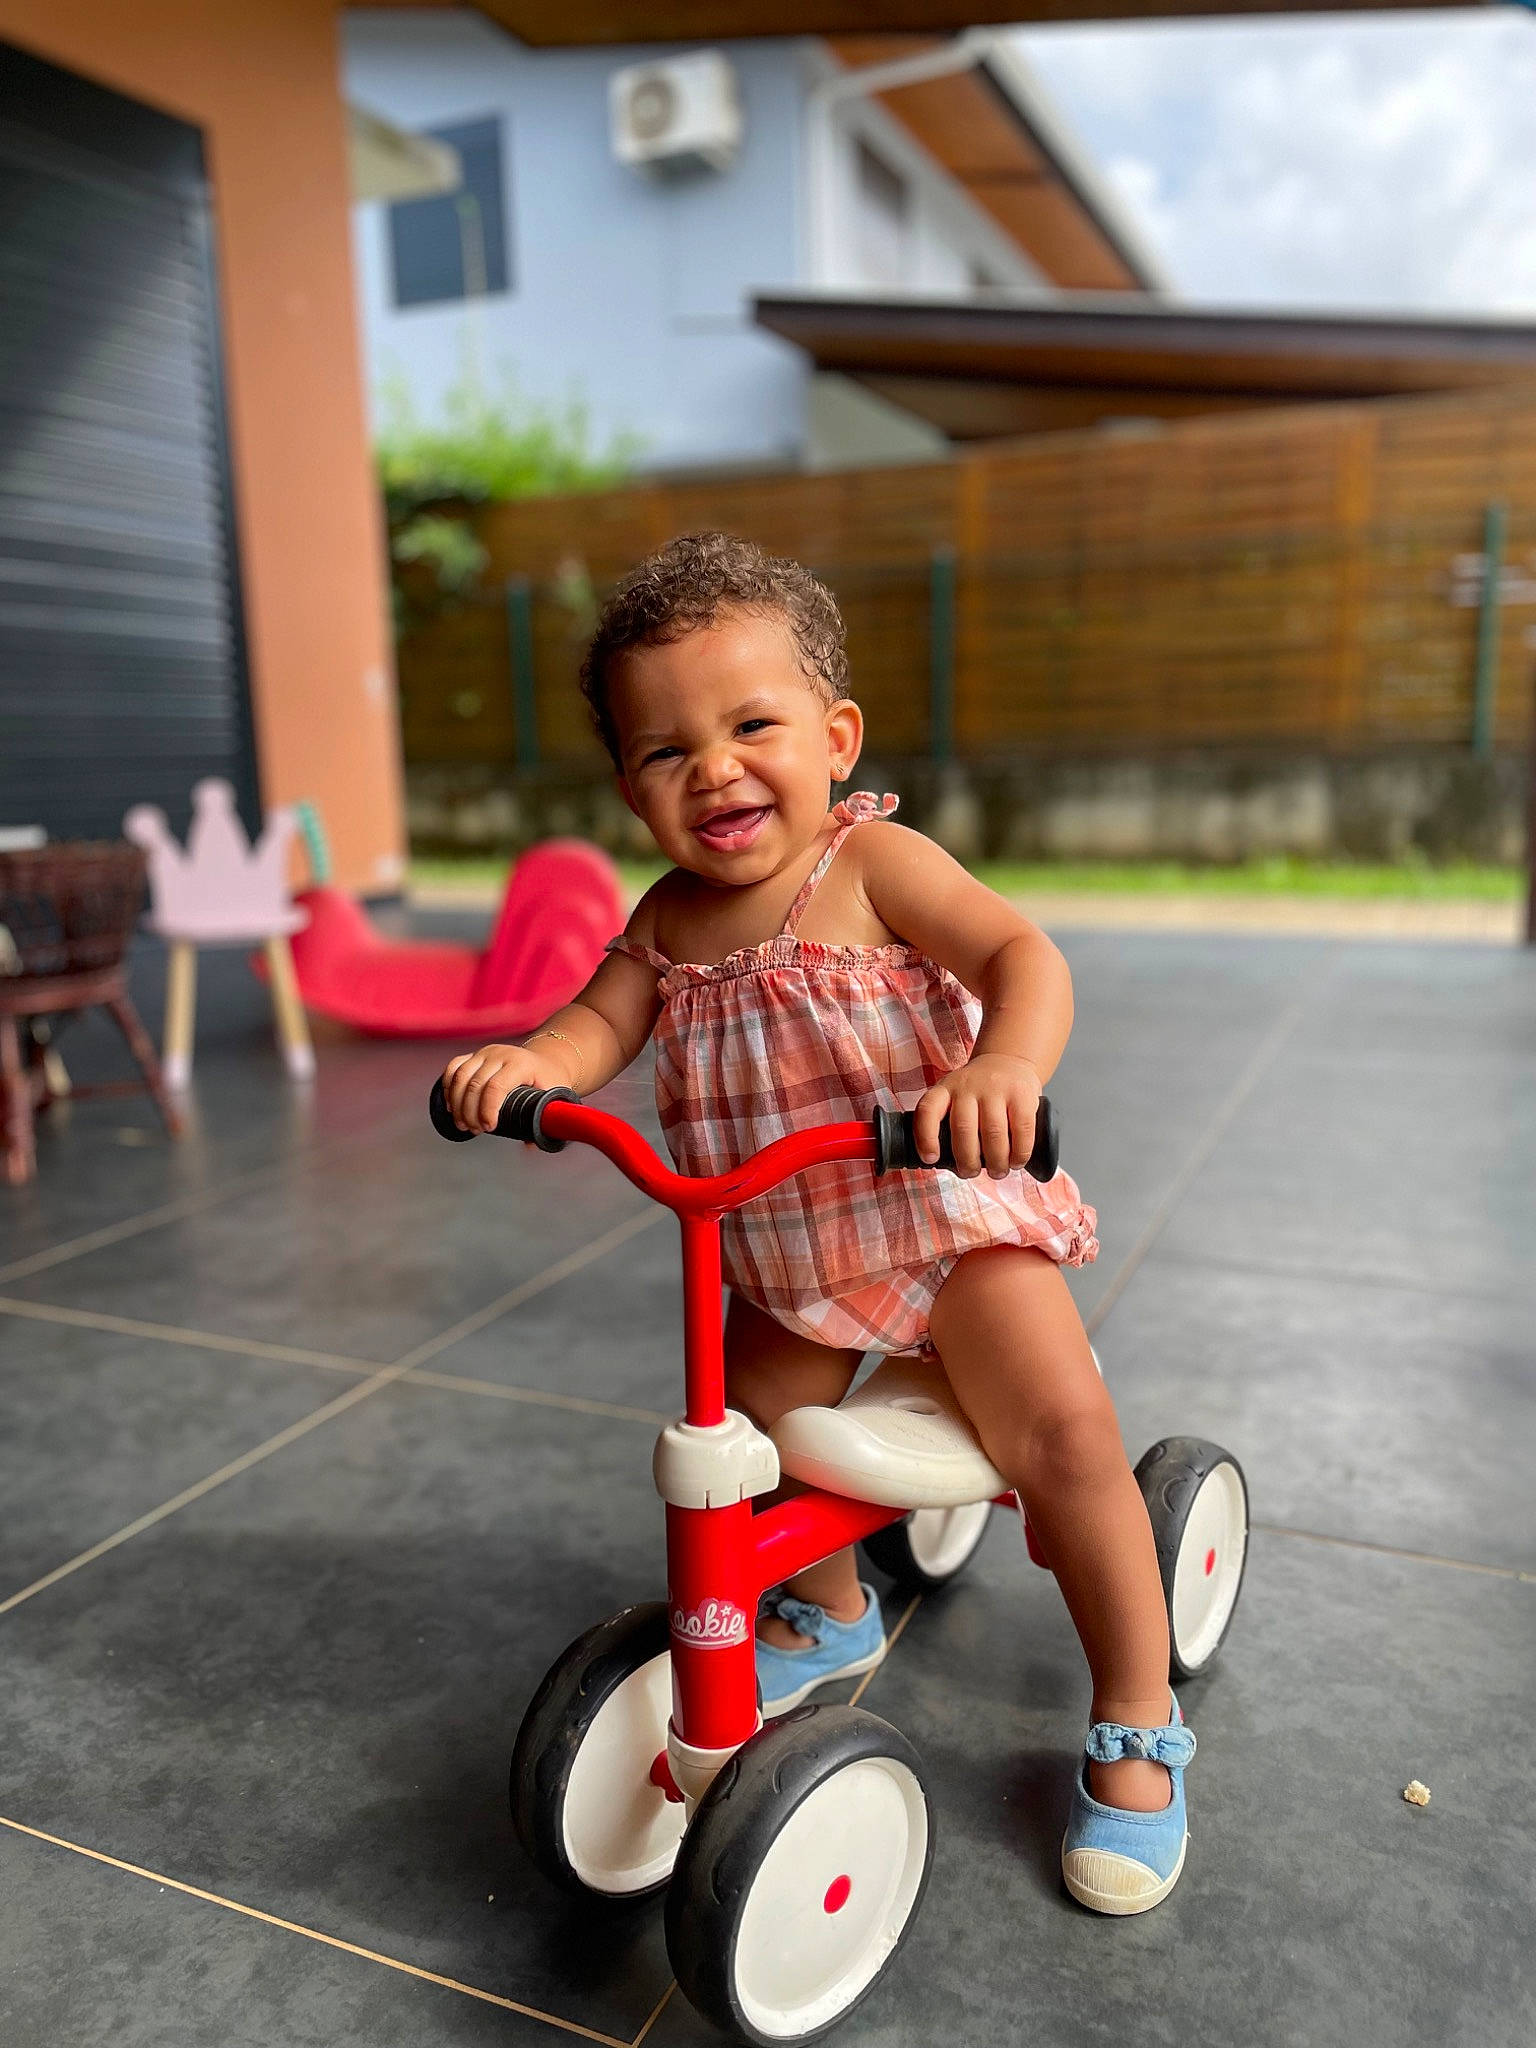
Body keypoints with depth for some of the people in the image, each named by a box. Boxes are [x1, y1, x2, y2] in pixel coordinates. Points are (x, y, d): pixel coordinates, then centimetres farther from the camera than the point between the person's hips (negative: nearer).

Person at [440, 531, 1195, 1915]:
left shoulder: (874, 866, -17)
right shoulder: (670, 917, -1)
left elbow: (1023, 954, -27)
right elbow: (602, 1024, -4)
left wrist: (1005, 1066, -50)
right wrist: (524, 1060, -28)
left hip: (946, 1216, -5)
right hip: (784, 1257, 6)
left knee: (1060, 1434, -18)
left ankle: (1138, 1728, 6)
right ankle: (834, 1611, 38)